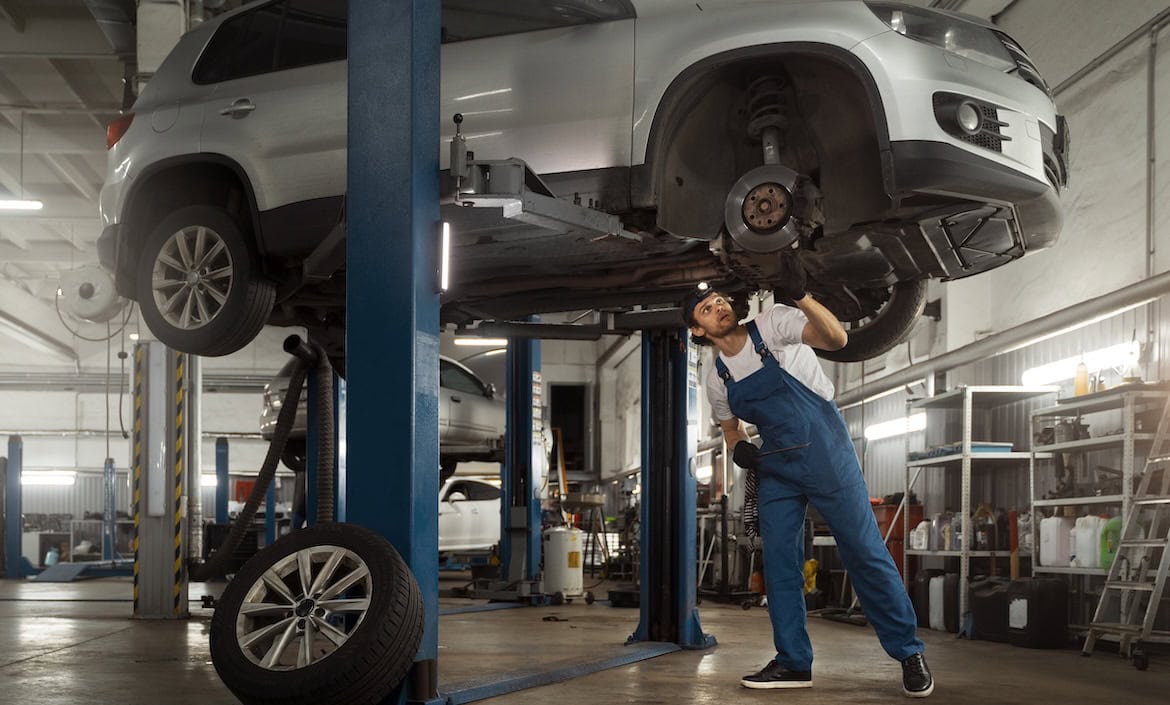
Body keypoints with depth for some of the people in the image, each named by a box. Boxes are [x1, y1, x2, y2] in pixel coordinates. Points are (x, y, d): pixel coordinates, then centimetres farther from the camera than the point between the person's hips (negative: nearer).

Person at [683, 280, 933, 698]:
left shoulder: (772, 325, -11)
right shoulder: (717, 380, 5)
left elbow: (836, 339, -26)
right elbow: (730, 428, 20)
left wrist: (801, 298, -42)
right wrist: (738, 447, -4)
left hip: (826, 452, -5)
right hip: (777, 467, 5)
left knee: (865, 552, -4)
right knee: (778, 563, 3)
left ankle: (909, 653, 5)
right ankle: (793, 662, 13)